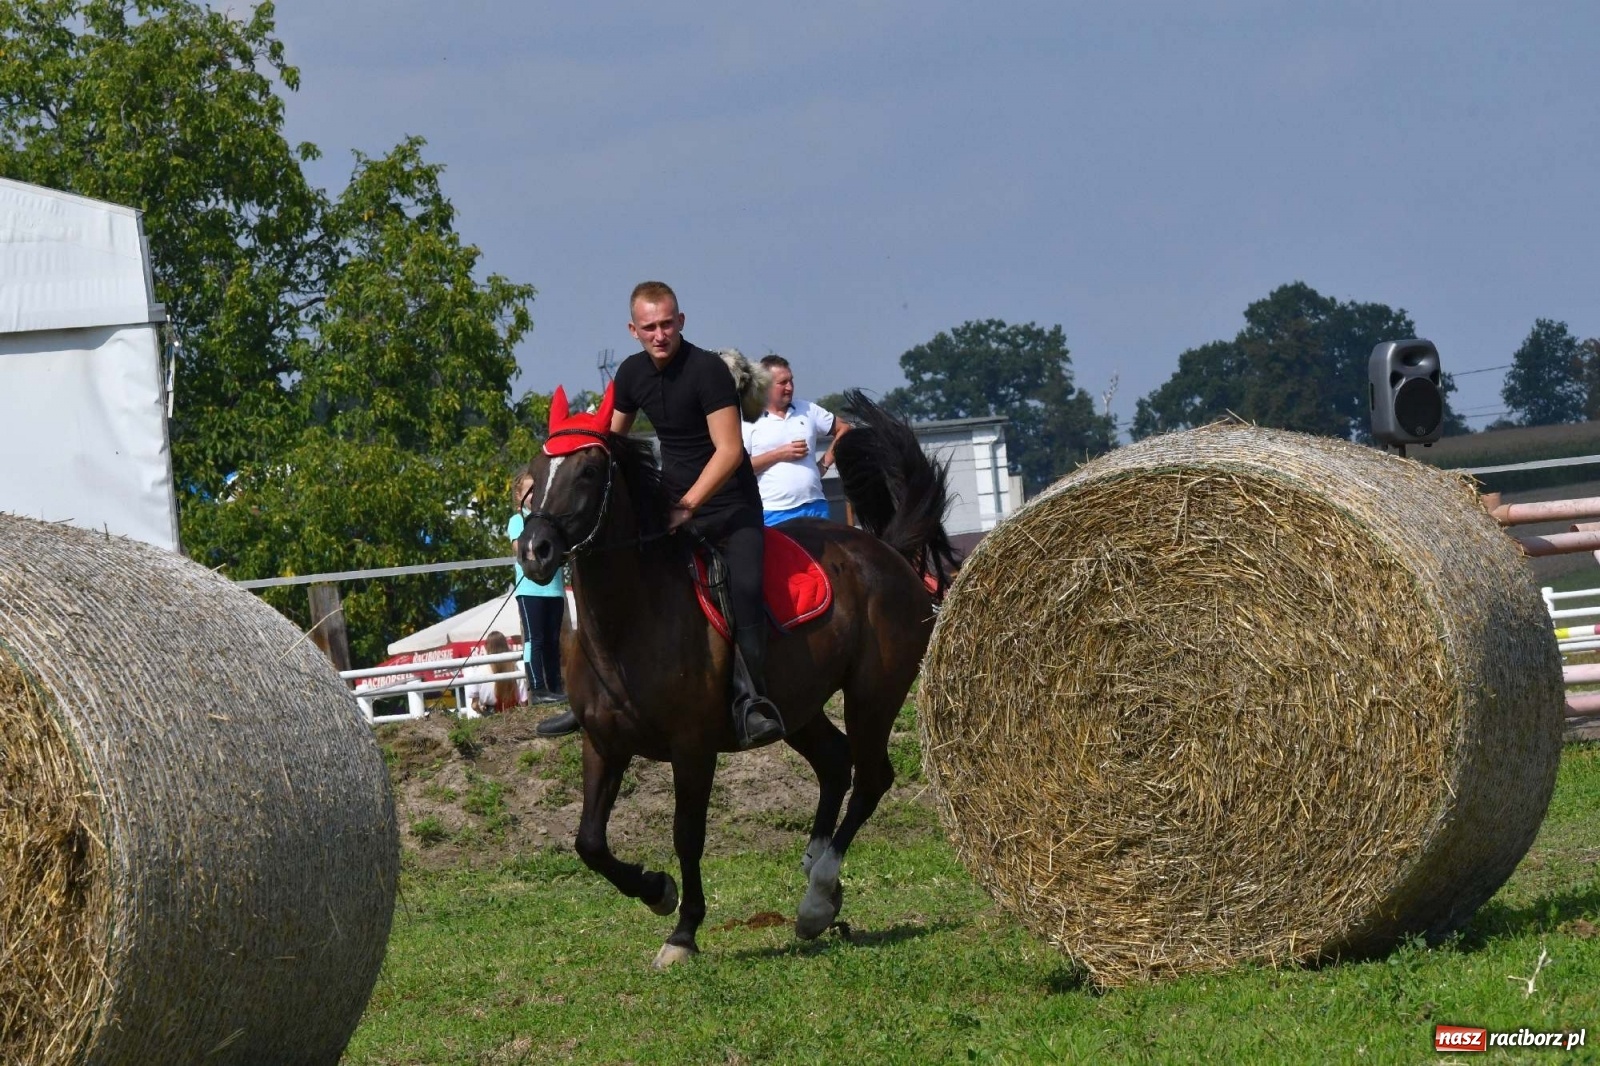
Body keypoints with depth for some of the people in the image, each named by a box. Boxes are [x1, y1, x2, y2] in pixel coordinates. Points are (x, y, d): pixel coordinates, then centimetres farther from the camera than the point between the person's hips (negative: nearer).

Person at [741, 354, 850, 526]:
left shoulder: (808, 410, 14)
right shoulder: (750, 421, 1)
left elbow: (843, 428, 22)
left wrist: (825, 463, 9)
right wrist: (779, 455, -11)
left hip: (814, 507, 4)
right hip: (774, 513, -4)